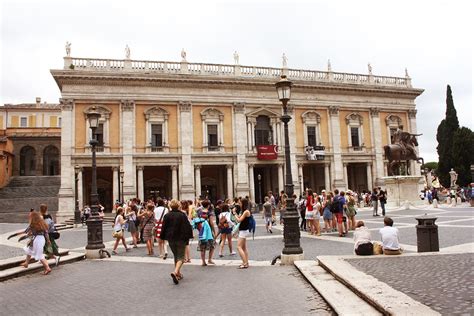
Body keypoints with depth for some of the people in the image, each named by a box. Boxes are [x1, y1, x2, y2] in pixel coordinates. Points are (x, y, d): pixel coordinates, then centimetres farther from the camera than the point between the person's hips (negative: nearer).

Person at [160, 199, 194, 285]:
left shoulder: (167, 216, -1)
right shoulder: (182, 215, -7)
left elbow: (164, 228, 3)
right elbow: (187, 228, -7)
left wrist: (163, 238, 14)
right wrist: (187, 238, 0)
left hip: (171, 239, 3)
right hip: (181, 239, -3)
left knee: (176, 256, 20)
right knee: (180, 257, 0)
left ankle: (178, 273, 26)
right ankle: (175, 272, -24)